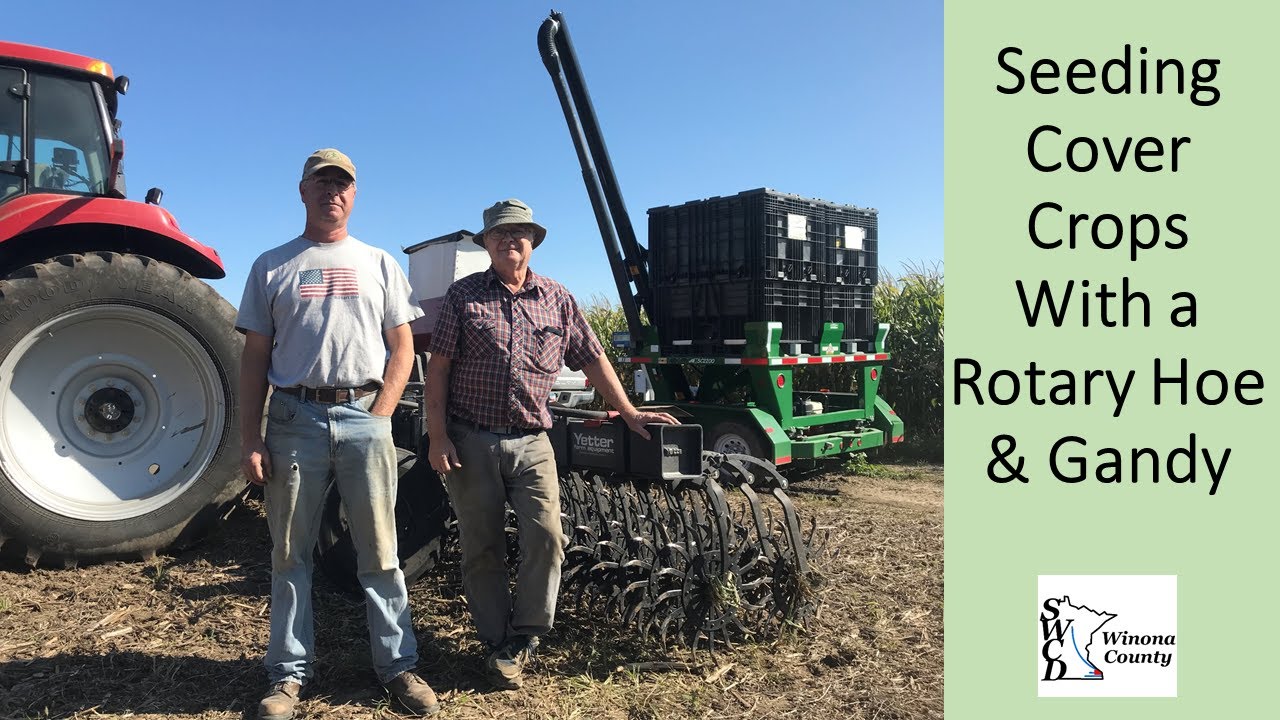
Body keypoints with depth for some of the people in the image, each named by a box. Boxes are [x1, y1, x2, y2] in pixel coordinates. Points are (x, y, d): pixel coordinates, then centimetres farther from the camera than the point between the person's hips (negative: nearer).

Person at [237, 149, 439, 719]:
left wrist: (379, 415, -4)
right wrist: (251, 440, 0)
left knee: (379, 550, 4)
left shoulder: (378, 264, 12)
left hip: (364, 417, 0)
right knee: (290, 552, 8)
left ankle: (397, 665, 15)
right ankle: (289, 673, 21)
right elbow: (255, 358, 8)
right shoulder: (272, 267, 10)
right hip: (295, 419, 1)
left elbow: (401, 348, 9)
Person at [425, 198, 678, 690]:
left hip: (531, 441, 1)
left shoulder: (557, 299, 9)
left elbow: (593, 360, 13)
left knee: (546, 536, -9)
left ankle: (523, 637, 11)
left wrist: (629, 413, 10)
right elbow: (439, 367, 0)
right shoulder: (463, 295, 3)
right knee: (481, 547, 6)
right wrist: (437, 436, -7)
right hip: (471, 441, -1)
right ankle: (498, 644, 22)